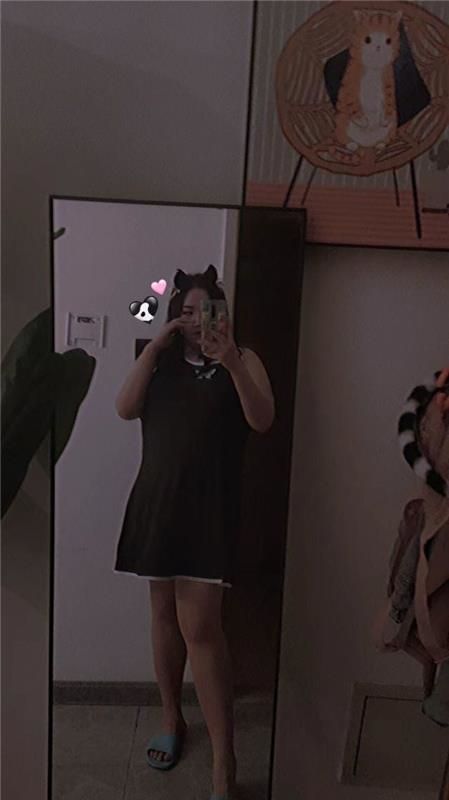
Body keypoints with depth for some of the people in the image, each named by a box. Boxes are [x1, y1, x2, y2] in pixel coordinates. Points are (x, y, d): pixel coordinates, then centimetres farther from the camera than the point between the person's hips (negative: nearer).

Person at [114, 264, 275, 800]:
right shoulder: (159, 361, 11)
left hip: (209, 507, -4)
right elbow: (125, 409, -2)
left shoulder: (242, 361, 3)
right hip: (156, 502, 4)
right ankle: (172, 720, 35)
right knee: (164, 614, 14)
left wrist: (231, 362, -23)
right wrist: (154, 347, -7)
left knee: (200, 626, -9)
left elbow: (262, 421, -10)